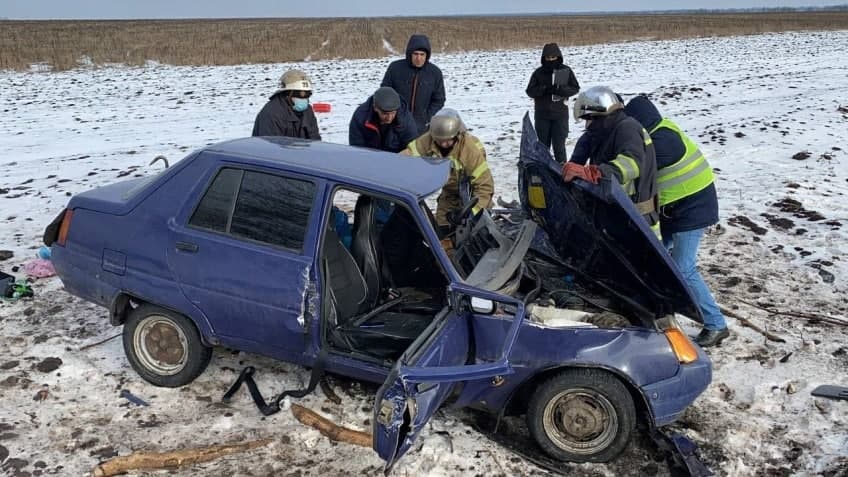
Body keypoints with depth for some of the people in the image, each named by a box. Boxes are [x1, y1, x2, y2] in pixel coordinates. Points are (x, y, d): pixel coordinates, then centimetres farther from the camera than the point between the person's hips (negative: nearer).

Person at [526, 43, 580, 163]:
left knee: (559, 144, 2)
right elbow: (530, 91, -2)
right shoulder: (538, 72, 0)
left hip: (560, 114, -1)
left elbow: (575, 88, -1)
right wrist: (544, 89, -20)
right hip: (542, 115, 1)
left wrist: (560, 90, -18)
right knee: (543, 144, 11)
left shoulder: (566, 71, -1)